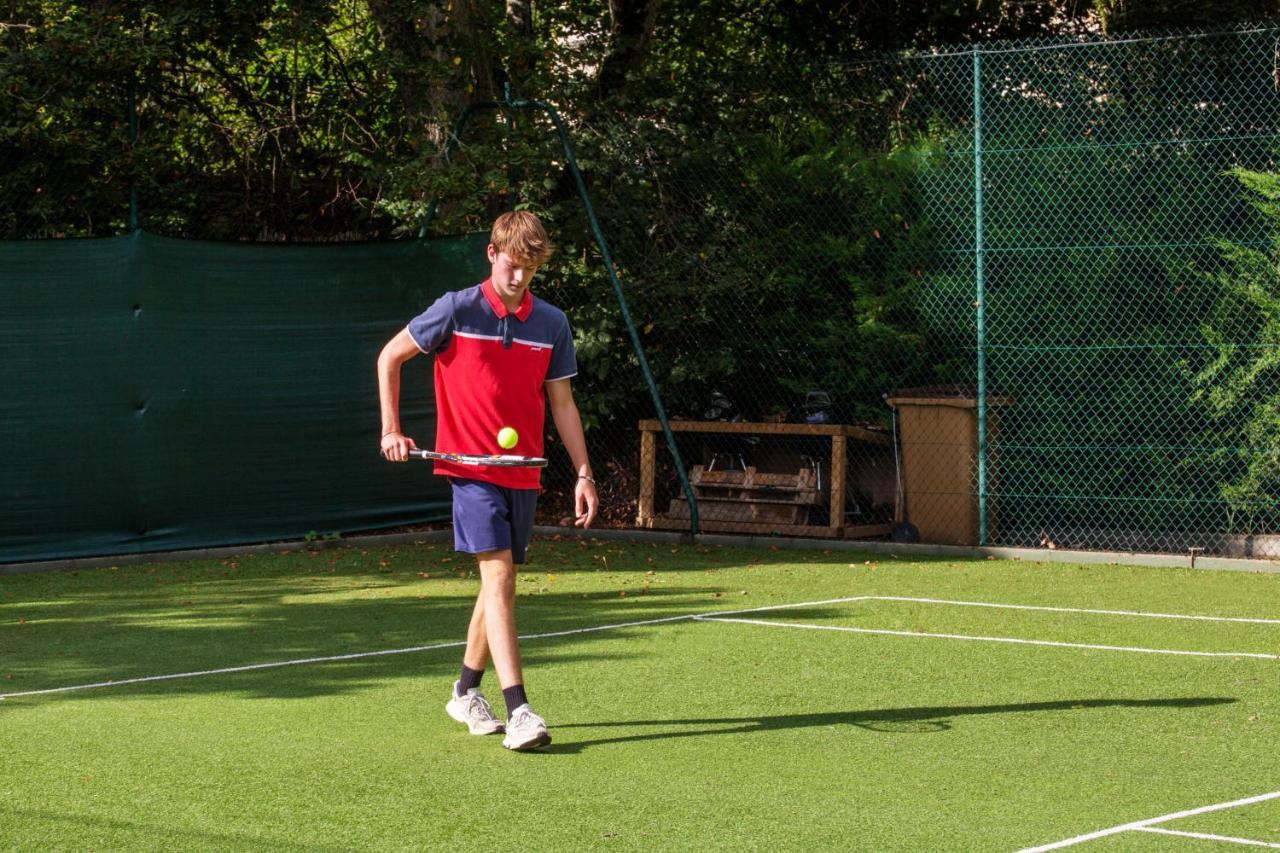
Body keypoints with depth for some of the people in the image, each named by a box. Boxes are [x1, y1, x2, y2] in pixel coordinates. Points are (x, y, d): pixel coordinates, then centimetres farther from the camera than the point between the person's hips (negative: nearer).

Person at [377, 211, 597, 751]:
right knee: (498, 574, -16)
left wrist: (583, 473, 5)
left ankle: (466, 691, 31)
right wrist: (391, 429, -1)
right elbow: (390, 356, 4)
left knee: (501, 580, 12)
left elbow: (561, 402, 11)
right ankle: (518, 710, -22)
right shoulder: (458, 310, -6)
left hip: (523, 473, 5)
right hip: (471, 465, -5)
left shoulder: (551, 323, 5)